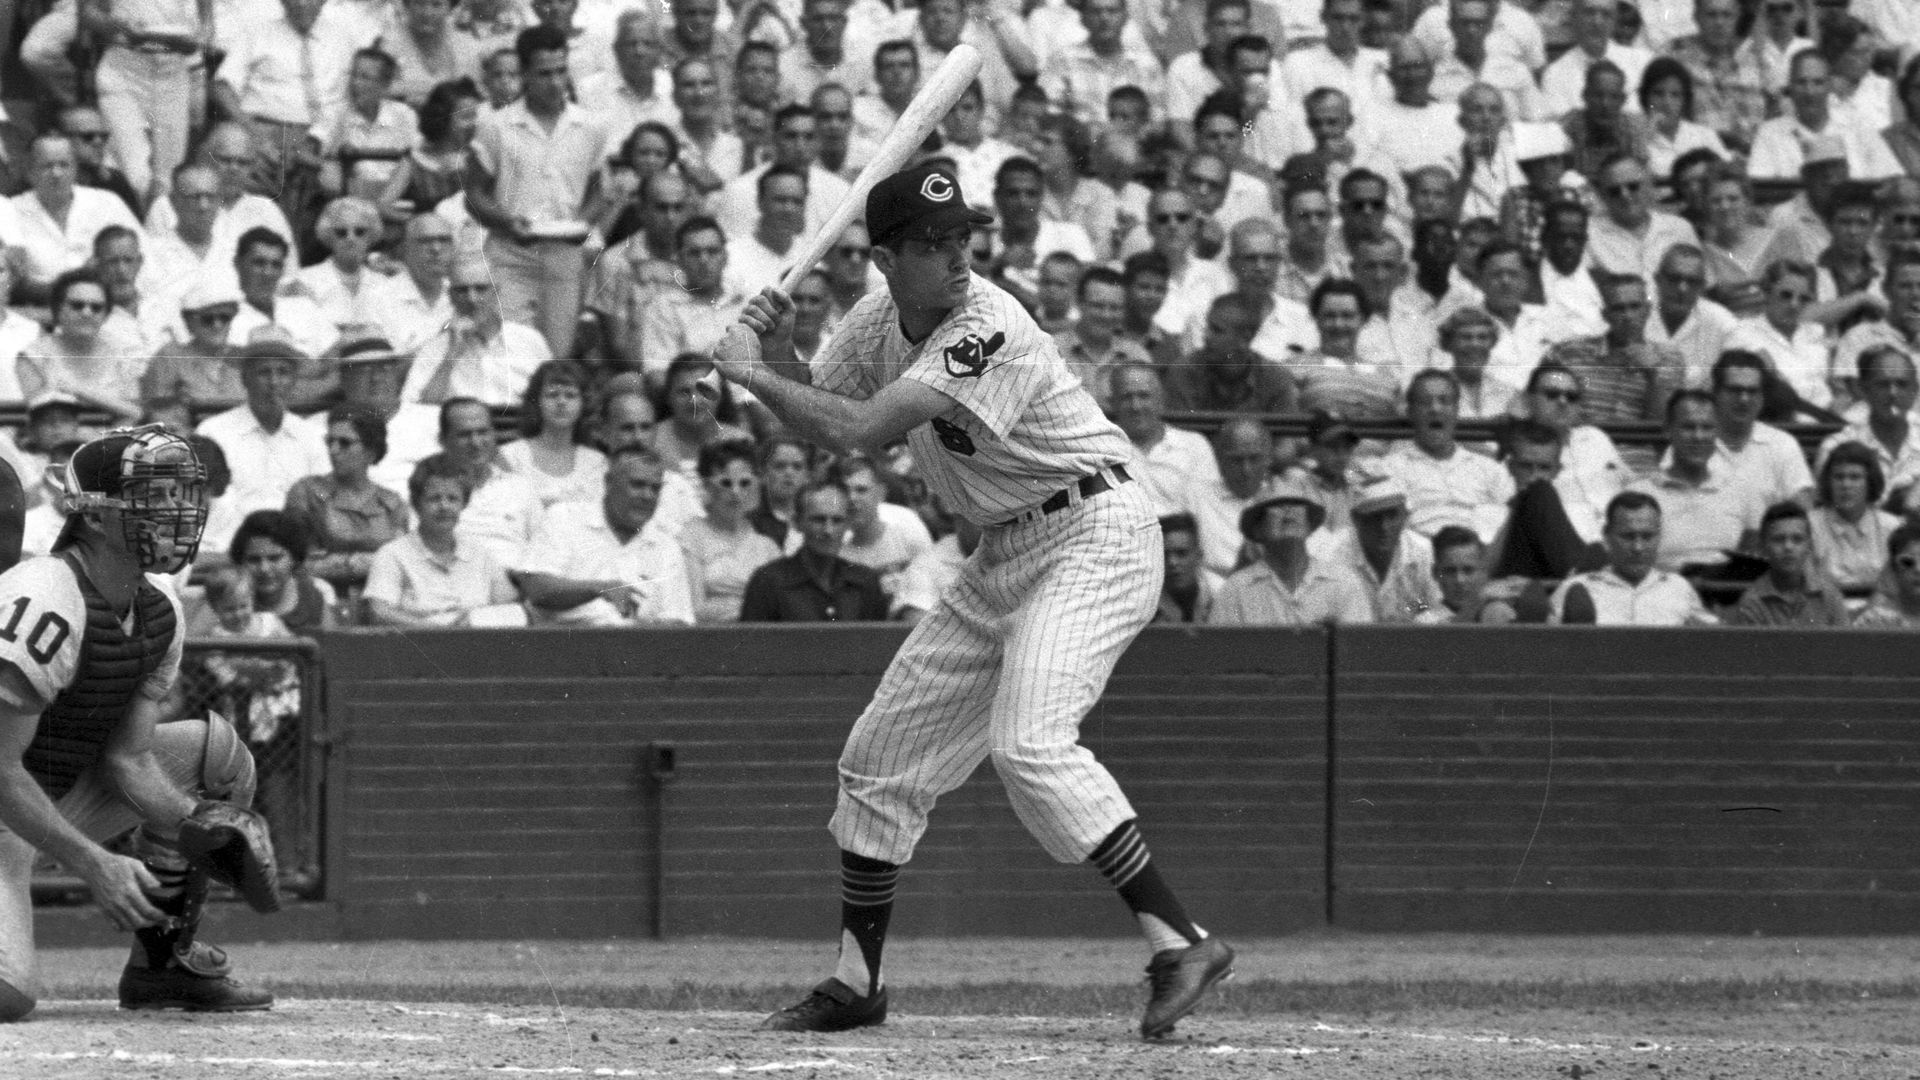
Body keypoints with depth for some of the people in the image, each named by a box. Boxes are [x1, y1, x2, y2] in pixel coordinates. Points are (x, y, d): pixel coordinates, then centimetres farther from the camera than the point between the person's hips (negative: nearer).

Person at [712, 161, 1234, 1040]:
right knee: (884, 752, 10)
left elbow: (859, 429, -28)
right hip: (1004, 554, 9)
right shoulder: (878, 323, 2)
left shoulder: (990, 330, -24)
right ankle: (855, 983, 22)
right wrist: (775, 358, -6)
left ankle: (1178, 944, -29)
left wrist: (752, 373, -17)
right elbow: (816, 420, 13)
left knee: (1030, 744, -28)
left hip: (1093, 537, -9)